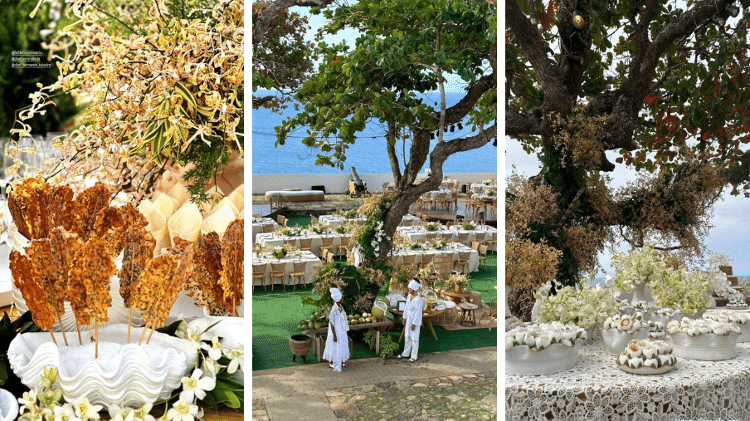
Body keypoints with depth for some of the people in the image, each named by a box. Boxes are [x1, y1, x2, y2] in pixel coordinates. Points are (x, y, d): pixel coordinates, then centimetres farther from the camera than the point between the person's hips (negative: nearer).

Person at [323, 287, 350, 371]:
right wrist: (334, 335, -20)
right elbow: (331, 323, -22)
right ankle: (330, 363, 23)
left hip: (341, 331, 9)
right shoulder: (334, 309, -27)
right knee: (334, 347, 6)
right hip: (336, 331, -9)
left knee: (341, 346, 19)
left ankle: (340, 361, 36)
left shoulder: (340, 307, 0)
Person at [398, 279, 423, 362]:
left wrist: (414, 324, -17)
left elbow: (418, 313, -20)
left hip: (415, 321, -8)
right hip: (409, 319, 8)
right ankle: (406, 353, 32)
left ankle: (414, 356, 16)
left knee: (414, 338, 4)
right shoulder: (409, 296, 1)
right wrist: (404, 318, 13)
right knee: (407, 336, 17)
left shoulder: (418, 300, -23)